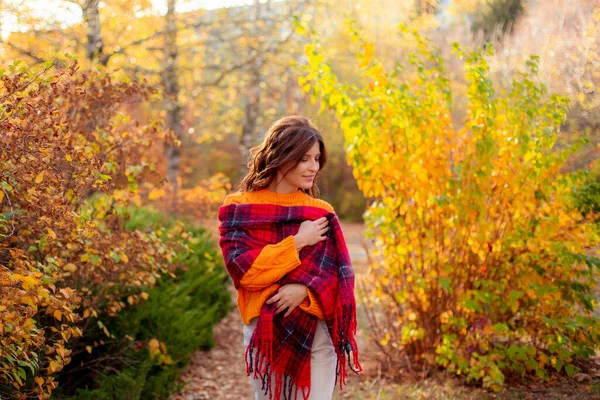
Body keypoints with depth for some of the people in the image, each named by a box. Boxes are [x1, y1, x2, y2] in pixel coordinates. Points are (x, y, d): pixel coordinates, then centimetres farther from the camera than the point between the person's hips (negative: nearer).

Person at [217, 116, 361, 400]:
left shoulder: (321, 212, 6)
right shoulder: (239, 208, -1)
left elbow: (339, 273, 0)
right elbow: (241, 269, -13)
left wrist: (306, 289, -19)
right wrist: (298, 242, -13)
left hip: (317, 331, 2)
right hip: (266, 331, -1)